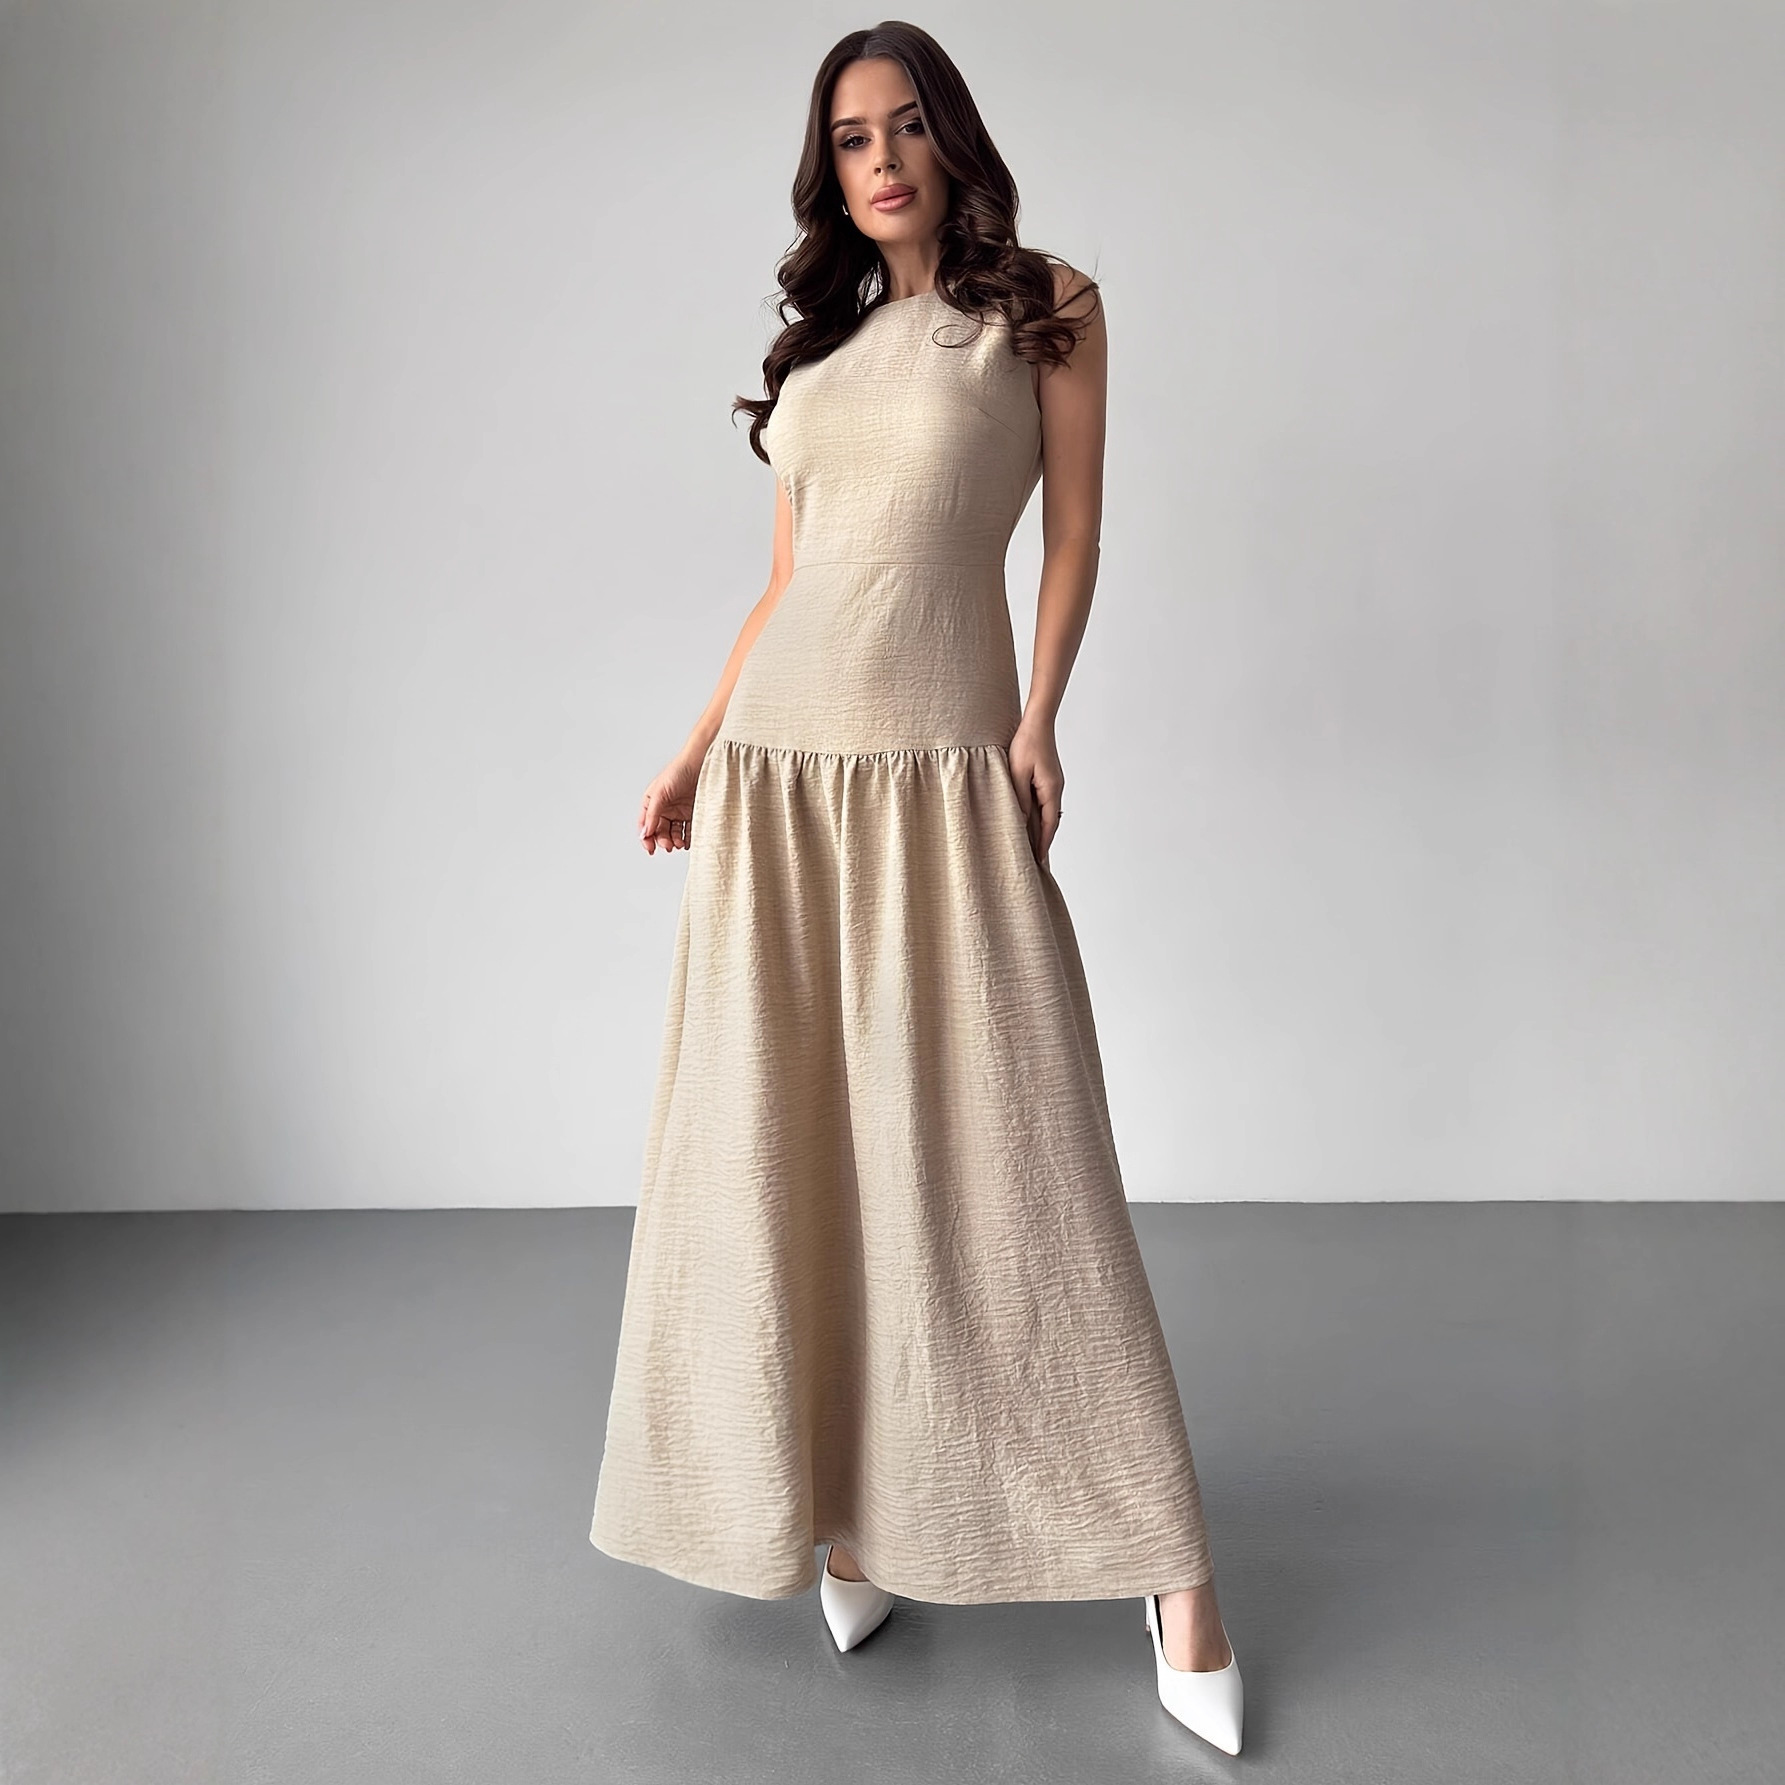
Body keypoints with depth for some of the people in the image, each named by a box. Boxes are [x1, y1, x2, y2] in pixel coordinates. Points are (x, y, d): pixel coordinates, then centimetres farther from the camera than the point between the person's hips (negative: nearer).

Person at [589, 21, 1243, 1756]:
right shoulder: (819, 344, 19)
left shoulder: (1046, 309, 7)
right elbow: (785, 580, 18)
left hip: (940, 776, -5)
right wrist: (695, 751, 11)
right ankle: (839, 1504, 20)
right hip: (778, 770, 5)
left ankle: (1168, 1568, 2)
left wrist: (1037, 719, -11)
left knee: (998, 1152, -8)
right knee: (789, 1146, 4)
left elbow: (1072, 536, 2)